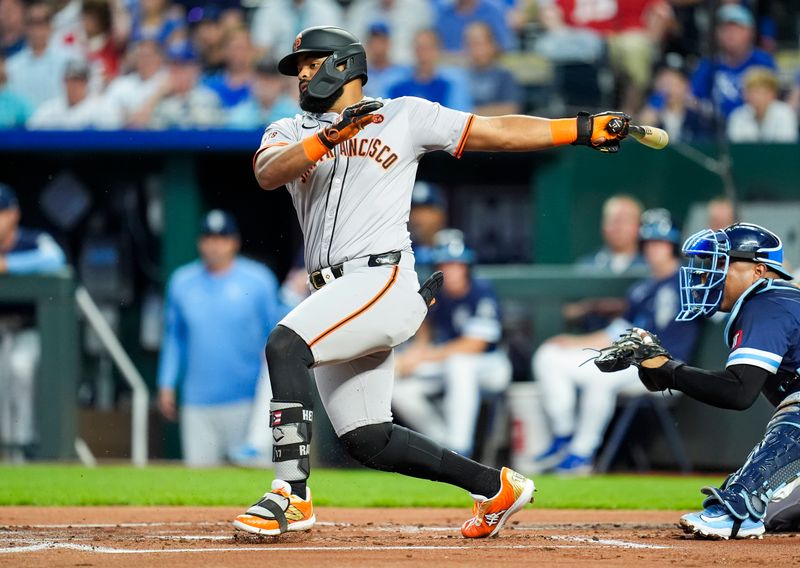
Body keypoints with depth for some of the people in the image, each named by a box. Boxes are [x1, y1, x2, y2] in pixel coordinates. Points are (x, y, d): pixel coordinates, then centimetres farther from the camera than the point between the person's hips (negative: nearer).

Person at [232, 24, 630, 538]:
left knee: (285, 344, -28)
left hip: (385, 279, -6)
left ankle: (292, 496, -28)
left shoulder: (405, 117, 10)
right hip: (335, 299, 6)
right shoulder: (290, 133, 17)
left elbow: (496, 132, 9)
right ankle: (497, 488, 19)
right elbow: (267, 173, -5)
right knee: (368, 441, 3)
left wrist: (582, 129, 2)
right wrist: (328, 138, -21)